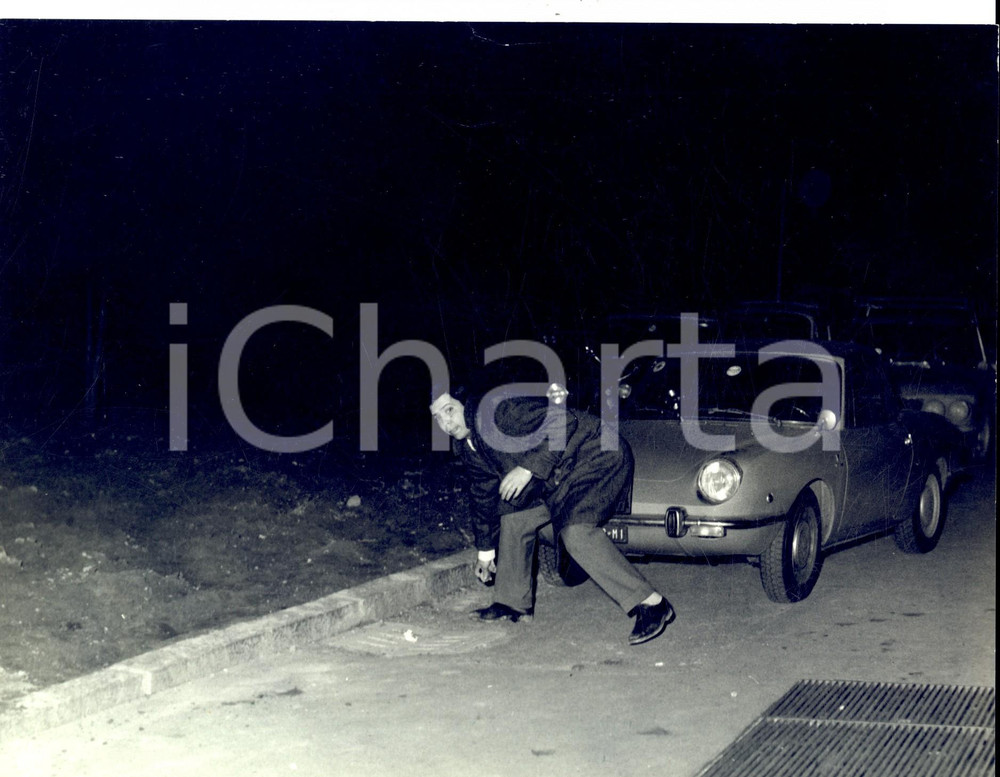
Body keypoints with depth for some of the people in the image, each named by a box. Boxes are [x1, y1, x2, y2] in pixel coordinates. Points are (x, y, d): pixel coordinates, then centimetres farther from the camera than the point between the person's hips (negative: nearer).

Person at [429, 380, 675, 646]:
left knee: (575, 530, -27)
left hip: (598, 456, -10)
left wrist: (529, 467, -26)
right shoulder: (466, 445, 8)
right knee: (513, 517, 12)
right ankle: (513, 603, 26)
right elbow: (483, 492, 22)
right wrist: (485, 548, 28)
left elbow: (562, 421, -26)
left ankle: (650, 604, -28)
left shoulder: (496, 408, -21)